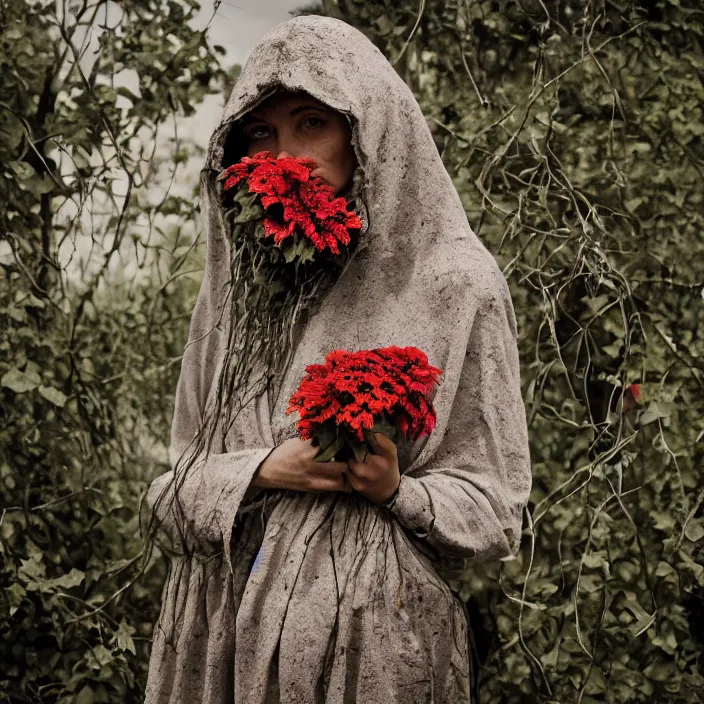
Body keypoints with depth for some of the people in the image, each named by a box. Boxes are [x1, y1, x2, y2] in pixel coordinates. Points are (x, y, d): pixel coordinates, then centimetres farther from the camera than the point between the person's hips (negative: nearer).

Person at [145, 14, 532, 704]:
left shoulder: (456, 285, -6)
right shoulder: (234, 283, 6)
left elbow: (493, 506, -3)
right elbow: (176, 485, 7)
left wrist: (399, 492, -21)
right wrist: (263, 471, -12)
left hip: (378, 637, -3)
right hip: (223, 632, 4)